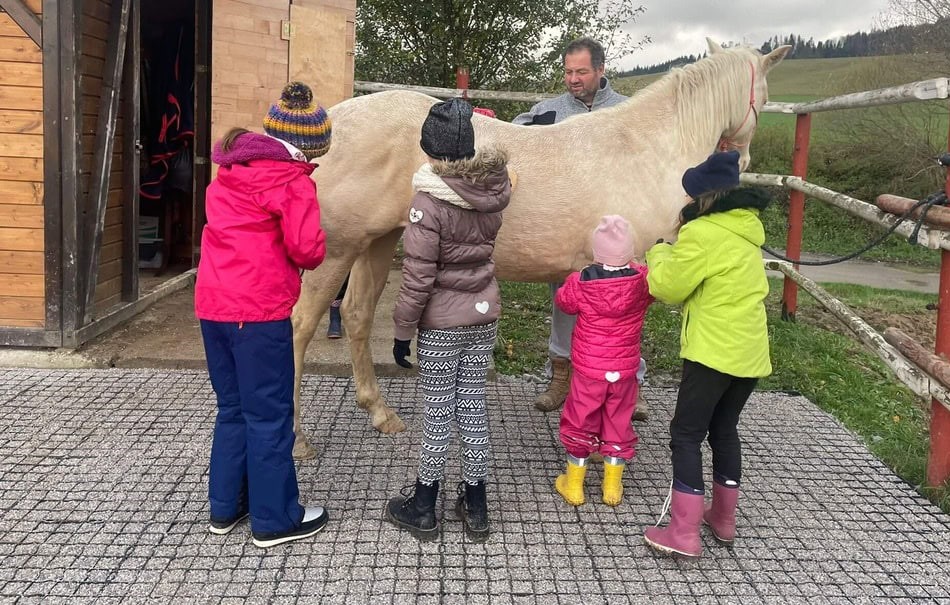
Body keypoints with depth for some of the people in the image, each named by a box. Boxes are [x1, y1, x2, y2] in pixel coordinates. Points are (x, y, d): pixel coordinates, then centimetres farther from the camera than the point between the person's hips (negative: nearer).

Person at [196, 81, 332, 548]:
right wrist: (316, 250, 4)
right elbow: (307, 249, -16)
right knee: (270, 417, 4)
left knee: (233, 409, 20)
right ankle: (274, 520, 15)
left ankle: (225, 508, 29)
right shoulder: (293, 181, -10)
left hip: (212, 305, 8)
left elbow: (231, 229, 17)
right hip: (259, 312, -8)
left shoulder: (229, 172, 14)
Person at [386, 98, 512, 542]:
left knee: (438, 411, 6)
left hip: (441, 322, -5)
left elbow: (417, 278, -19)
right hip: (484, 315, 5)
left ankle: (423, 508, 22)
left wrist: (402, 331, -7)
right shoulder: (492, 190, -3)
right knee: (473, 405, 14)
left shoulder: (429, 201, -20)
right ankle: (475, 506, 25)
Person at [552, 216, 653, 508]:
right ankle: (613, 487, 26)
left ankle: (573, 485, 24)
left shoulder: (580, 283, -18)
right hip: (625, 370, 2)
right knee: (618, 424, 16)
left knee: (580, 423, 13)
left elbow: (563, 301, 3)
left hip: (588, 369, -1)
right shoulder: (642, 281, -12)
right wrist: (631, 267, 20)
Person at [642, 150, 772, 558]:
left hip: (714, 352, -8)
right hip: (751, 352, 8)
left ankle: (684, 534, -1)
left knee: (687, 435, -1)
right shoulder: (745, 232, 13)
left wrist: (659, 253, 10)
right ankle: (724, 519, 30)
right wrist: (677, 250, 10)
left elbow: (667, 286, -7)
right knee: (724, 430, 20)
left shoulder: (704, 233, -14)